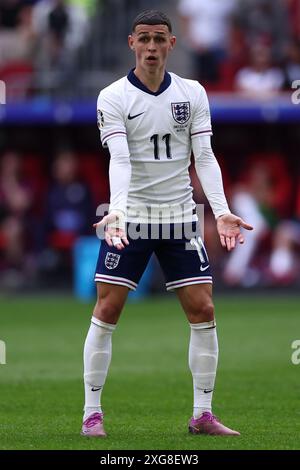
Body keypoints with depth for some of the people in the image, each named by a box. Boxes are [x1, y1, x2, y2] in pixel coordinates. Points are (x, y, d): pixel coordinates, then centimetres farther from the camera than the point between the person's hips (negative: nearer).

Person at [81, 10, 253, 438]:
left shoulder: (193, 94, 4)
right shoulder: (113, 97, -6)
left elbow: (204, 156, -1)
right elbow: (120, 160, -18)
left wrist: (221, 211, -13)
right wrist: (117, 211, -33)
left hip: (179, 217, 3)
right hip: (130, 219, -3)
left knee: (202, 310, -2)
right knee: (107, 310, -6)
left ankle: (202, 414, 7)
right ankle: (92, 413, 2)